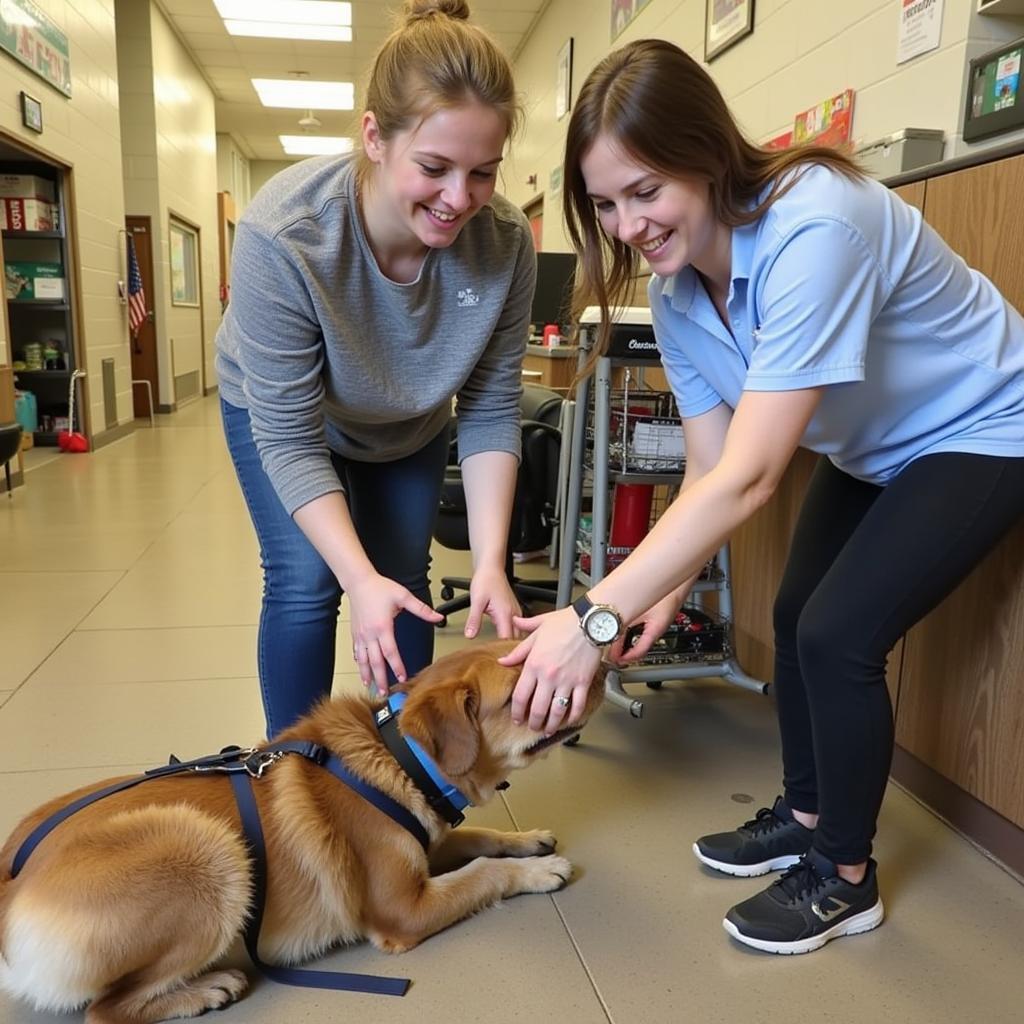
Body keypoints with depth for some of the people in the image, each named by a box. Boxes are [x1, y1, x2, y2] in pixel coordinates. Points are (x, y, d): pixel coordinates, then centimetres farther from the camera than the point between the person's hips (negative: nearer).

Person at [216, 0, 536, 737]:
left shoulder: (506, 242, -30)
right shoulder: (282, 235, -38)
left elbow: (491, 411, -21)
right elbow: (291, 439, -32)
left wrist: (490, 561, -29)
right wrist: (358, 577, -40)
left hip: (409, 427, 3)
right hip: (279, 413, -2)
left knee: (405, 583, 5)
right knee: (305, 584, -10)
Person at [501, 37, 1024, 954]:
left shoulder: (812, 227, -37)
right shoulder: (676, 293, -12)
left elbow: (749, 478, -42)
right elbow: (711, 468, -11)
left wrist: (597, 617, -43)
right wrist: (663, 592, -26)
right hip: (871, 447, 8)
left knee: (839, 635, -16)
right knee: (797, 616, 11)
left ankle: (845, 879, 8)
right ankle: (806, 816, 33)